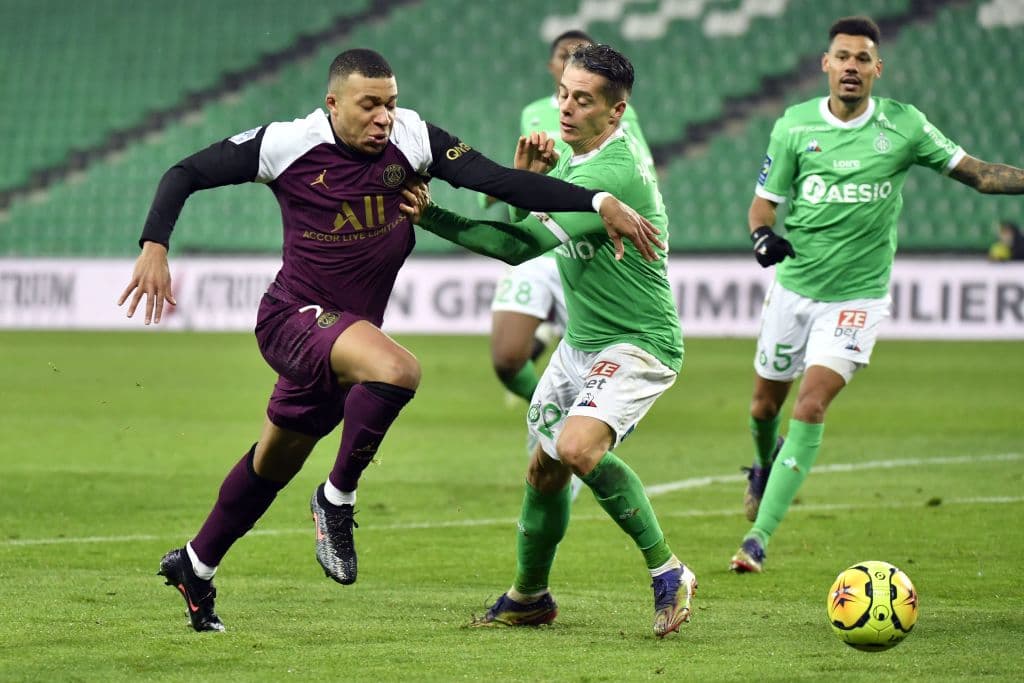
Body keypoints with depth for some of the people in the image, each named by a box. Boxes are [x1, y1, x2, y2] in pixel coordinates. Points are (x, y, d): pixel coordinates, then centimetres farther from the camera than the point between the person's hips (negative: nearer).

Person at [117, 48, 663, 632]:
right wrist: (155, 248, -19)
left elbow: (497, 180, -16)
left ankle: (194, 567, 41)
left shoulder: (412, 139, -9)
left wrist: (599, 201, -26)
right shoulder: (287, 145, -14)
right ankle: (338, 500, -12)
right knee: (398, 370, -32)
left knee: (274, 463, 20)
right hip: (295, 317, -5)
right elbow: (186, 174, -4)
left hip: (348, 332, 5)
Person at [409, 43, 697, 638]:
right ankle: (529, 597, 35)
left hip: (639, 344, -9)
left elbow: (523, 243, -29)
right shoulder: (571, 162, 4)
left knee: (578, 447, -29)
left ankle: (668, 572, -15)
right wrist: (524, 178, -13)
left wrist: (431, 218, -28)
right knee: (545, 470, 13)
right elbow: (513, 225, 6)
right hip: (582, 343, 9)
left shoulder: (617, 172, -26)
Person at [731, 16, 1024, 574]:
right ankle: (765, 466, 51)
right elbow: (764, 200, 3)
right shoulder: (794, 125, -4)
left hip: (858, 295, -2)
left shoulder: (903, 126, -7)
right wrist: (763, 235, -19)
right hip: (793, 286, 2)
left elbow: (978, 173, -2)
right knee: (765, 406, 14)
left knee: (810, 407, -17)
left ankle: (759, 537, -16)